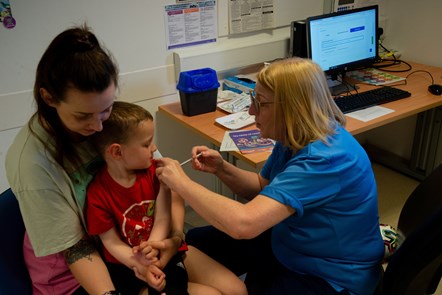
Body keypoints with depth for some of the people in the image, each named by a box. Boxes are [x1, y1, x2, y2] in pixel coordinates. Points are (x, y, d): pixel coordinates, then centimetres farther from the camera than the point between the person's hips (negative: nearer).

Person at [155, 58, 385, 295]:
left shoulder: (324, 158, -33)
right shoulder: (295, 138, -3)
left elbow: (243, 224, -40)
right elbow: (263, 188, 11)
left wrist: (181, 182, -27)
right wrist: (221, 168, -7)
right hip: (288, 244, 9)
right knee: (195, 242, 11)